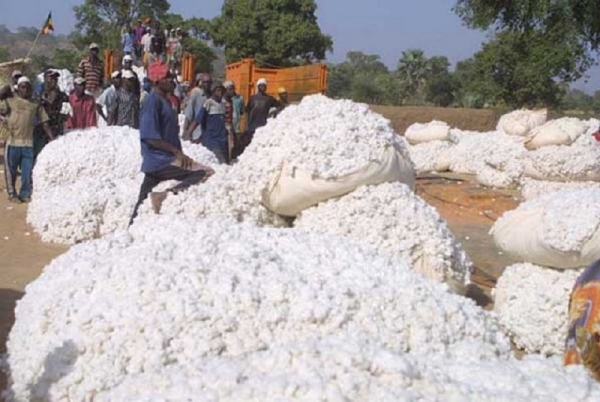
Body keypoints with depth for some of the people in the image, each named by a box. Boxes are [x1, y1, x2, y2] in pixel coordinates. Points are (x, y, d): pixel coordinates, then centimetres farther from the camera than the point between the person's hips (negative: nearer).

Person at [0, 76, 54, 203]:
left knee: (28, 171, 3)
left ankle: (25, 194, 16)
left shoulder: (35, 105, 12)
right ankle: (12, 194, 17)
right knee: (11, 170, 5)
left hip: (28, 143, 1)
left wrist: (52, 138, 3)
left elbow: (44, 123, 11)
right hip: (12, 142, -1)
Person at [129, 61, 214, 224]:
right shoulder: (153, 101, -12)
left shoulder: (164, 101, 17)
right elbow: (150, 137, -19)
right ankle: (163, 196, -17)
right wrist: (177, 152, -20)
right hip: (160, 160, -10)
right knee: (207, 173, -18)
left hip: (157, 163, 10)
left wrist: (178, 153, 12)